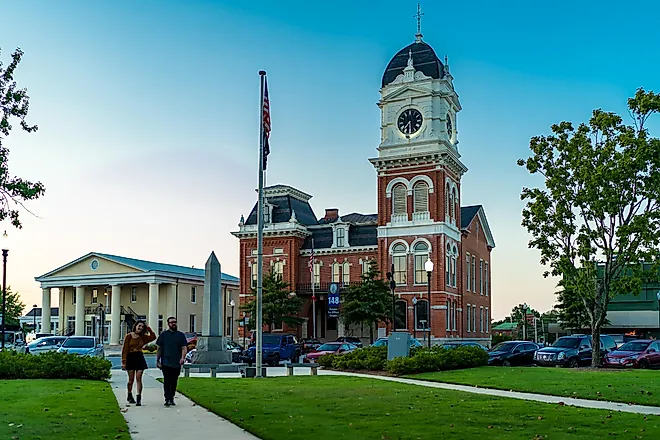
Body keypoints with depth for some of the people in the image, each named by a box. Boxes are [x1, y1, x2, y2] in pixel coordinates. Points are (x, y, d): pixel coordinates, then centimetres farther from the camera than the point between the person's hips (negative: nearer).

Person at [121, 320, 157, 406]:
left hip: (140, 358, 2)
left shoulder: (142, 337, 10)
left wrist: (148, 328, 2)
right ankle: (129, 396, 24)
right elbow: (125, 350, -4)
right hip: (130, 358, -2)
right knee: (131, 379, 3)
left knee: (138, 379, -5)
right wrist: (124, 362, -10)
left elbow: (153, 337, 5)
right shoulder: (129, 336, -2)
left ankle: (139, 398, -7)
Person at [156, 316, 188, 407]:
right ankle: (167, 399, -8)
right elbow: (159, 349, 10)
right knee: (167, 382, -8)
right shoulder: (163, 335, 8)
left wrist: (182, 358, -15)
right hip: (166, 363, -1)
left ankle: (172, 398, 17)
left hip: (177, 363, 1)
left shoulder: (181, 335, 9)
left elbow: (184, 348, 3)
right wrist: (157, 360, 3)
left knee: (174, 382, 8)